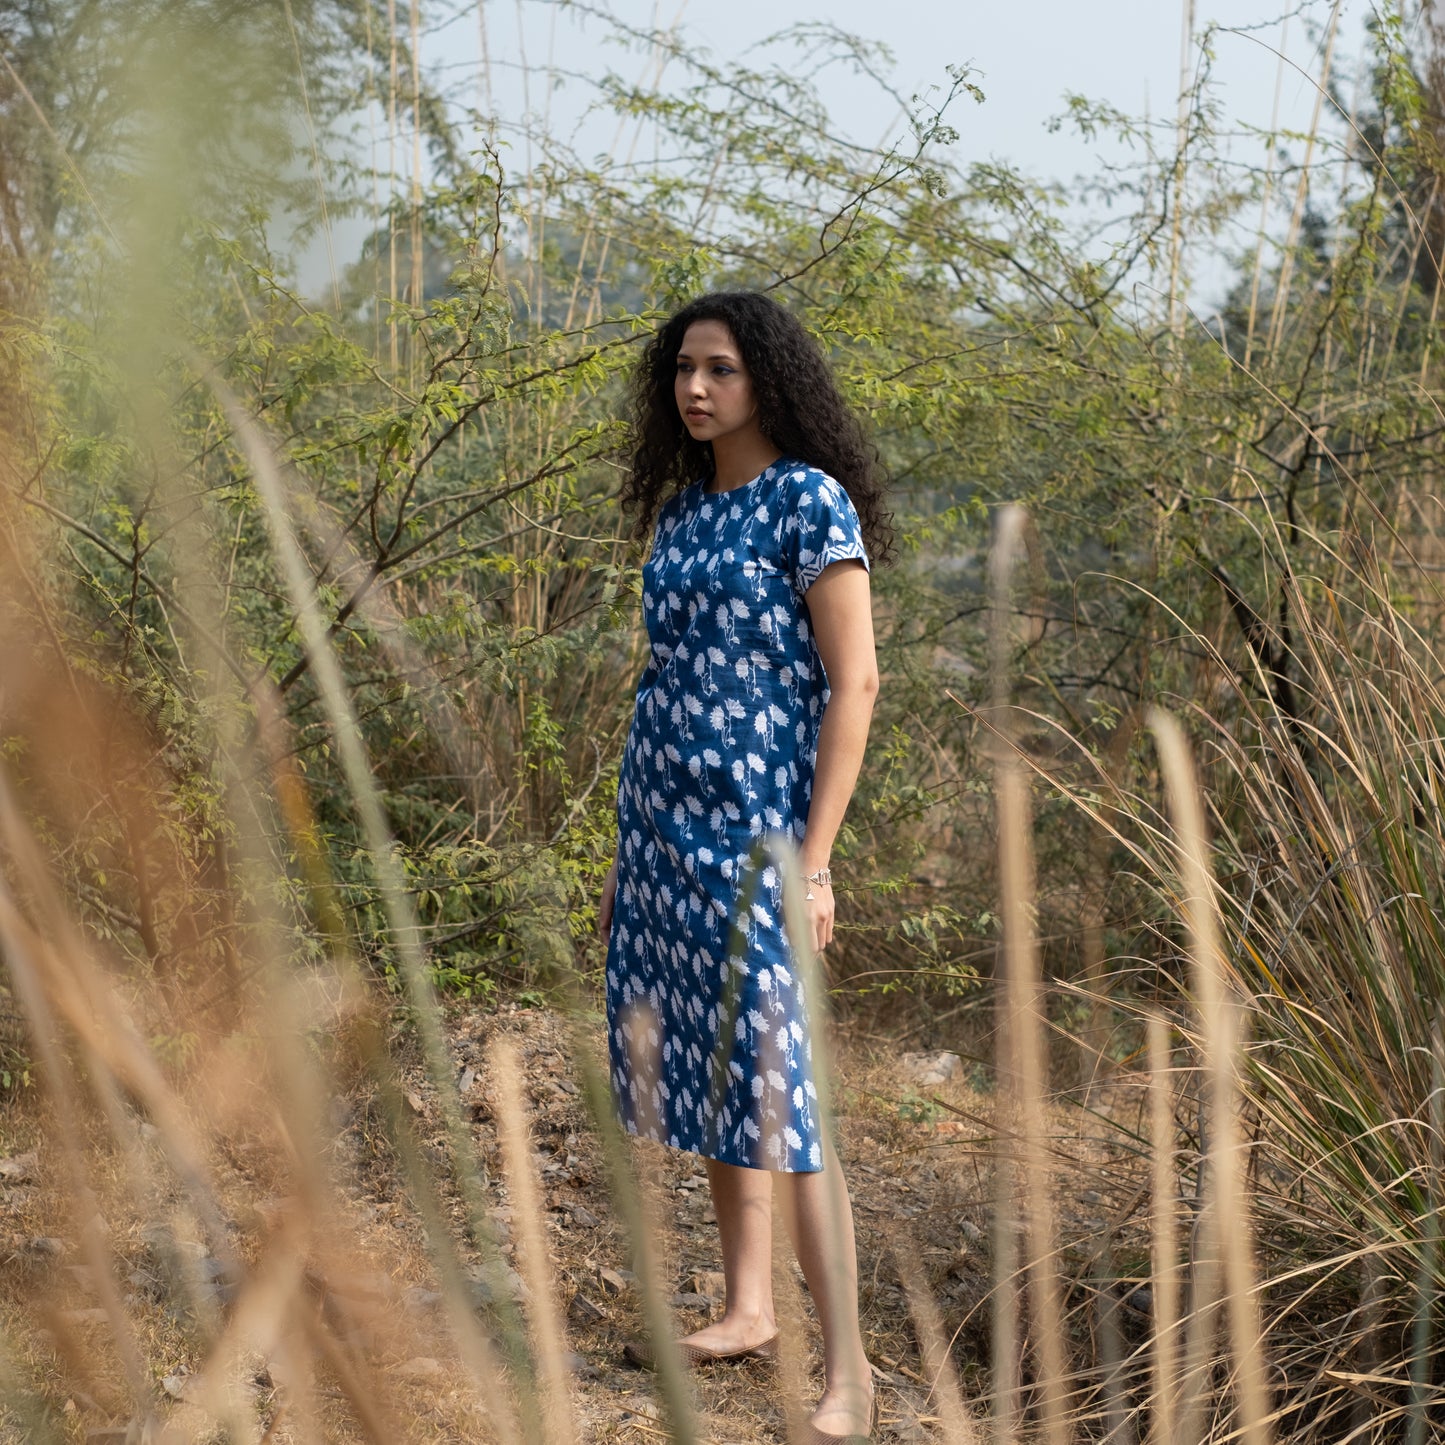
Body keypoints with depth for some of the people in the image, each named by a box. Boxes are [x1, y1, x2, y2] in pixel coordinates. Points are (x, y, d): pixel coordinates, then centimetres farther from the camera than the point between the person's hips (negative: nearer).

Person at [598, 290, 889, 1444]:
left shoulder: (810, 502, -8)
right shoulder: (682, 509, 13)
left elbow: (853, 682, -12)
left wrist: (813, 860, -18)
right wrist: (629, 850, 17)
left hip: (754, 826, -8)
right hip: (665, 818, 8)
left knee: (773, 1087, -9)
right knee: (698, 1068, 12)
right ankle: (748, 1312, 24)